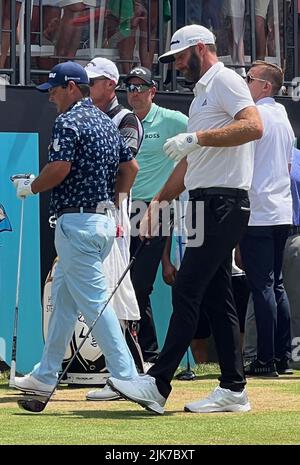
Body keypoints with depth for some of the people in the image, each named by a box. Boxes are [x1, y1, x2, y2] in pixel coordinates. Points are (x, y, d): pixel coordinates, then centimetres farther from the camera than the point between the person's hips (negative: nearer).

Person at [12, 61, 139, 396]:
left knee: (93, 301, -9)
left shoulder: (69, 121, -11)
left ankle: (125, 377, -12)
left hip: (77, 221, -10)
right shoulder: (106, 122, 16)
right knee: (62, 297, 17)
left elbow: (60, 168, -22)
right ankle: (45, 377, 23)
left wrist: (29, 188, -6)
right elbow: (131, 167, 18)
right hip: (104, 219, 10)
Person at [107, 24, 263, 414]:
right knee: (217, 297, 8)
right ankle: (233, 390, 9)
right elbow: (190, 161, 26)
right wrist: (158, 202, 21)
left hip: (223, 203, -10)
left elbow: (254, 126, -24)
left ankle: (158, 385, -14)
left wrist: (196, 137, -25)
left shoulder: (225, 81, -7)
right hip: (208, 205, 10)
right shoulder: (202, 94, 24)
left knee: (187, 292, -12)